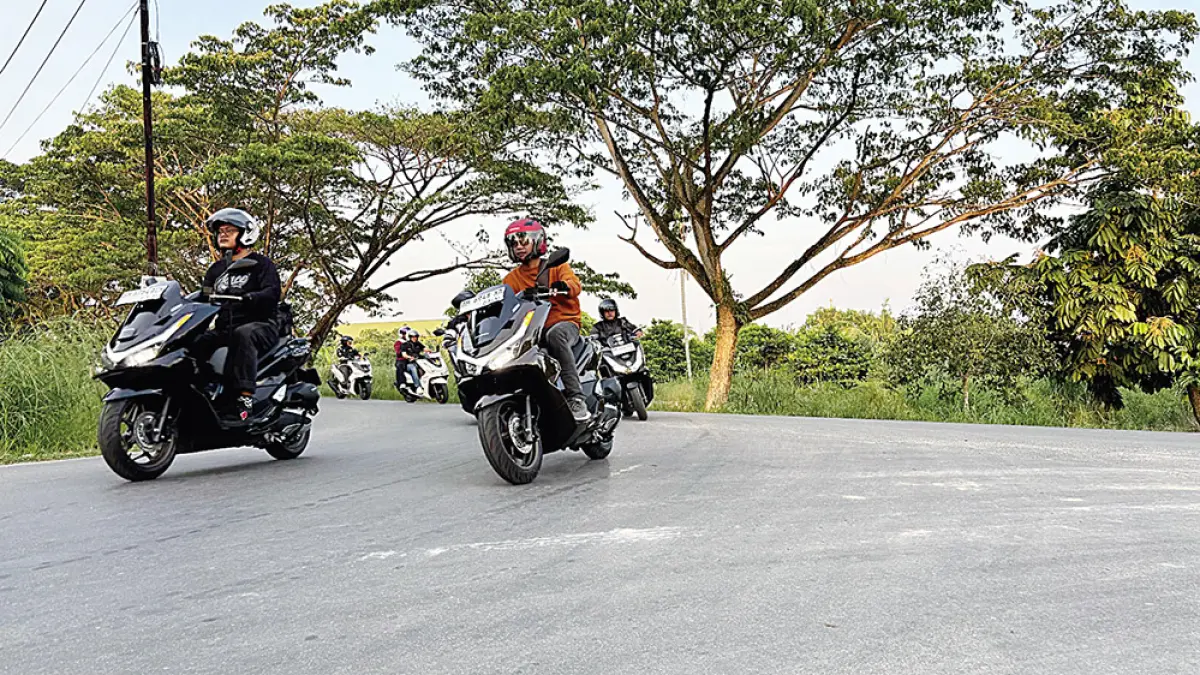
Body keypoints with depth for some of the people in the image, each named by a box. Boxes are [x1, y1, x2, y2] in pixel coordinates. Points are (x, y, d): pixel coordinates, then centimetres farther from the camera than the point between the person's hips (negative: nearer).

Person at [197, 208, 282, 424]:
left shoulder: (261, 264, 6)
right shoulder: (215, 270, 26)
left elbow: (273, 292, -12)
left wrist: (246, 297, -32)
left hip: (261, 326, -6)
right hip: (225, 330, 6)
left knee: (242, 334, -40)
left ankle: (244, 398, -48)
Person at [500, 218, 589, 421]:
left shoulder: (556, 266, 8)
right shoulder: (513, 278, 18)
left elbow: (576, 285, -10)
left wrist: (564, 286, -34)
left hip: (565, 322, -3)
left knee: (554, 335, -41)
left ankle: (576, 397, -43)